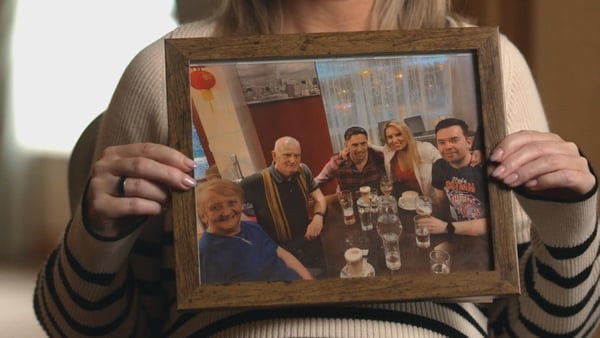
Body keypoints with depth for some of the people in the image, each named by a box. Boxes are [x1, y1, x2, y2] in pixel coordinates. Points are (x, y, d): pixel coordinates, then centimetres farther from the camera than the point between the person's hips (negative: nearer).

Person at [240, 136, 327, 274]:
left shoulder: (303, 171, -5)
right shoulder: (258, 181, -26)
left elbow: (318, 197, 5)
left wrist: (318, 216, -16)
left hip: (309, 242, 6)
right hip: (281, 250, -6)